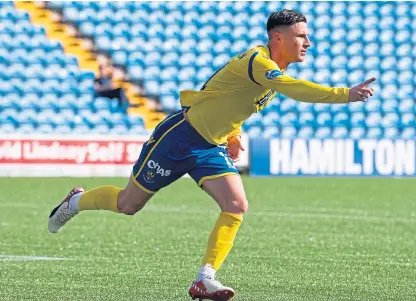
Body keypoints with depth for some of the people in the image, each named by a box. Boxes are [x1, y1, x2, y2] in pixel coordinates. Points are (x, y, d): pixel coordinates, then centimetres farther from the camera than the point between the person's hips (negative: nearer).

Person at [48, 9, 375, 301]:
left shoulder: (275, 70, 6)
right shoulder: (257, 61, -24)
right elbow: (294, 89, -43)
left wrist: (232, 133, 11)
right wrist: (345, 95, -49)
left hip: (211, 148, 8)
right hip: (181, 136, -8)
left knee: (237, 207, -14)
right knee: (128, 204, 6)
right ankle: (76, 201, 36)